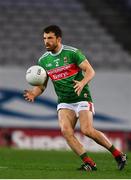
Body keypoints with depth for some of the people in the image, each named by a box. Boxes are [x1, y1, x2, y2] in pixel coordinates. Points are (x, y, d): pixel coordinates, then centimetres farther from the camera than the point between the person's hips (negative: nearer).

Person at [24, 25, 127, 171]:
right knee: (65, 130, -20)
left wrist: (82, 83, -28)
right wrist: (33, 93, -12)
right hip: (64, 102, 5)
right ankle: (89, 163, -14)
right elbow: (41, 85, 9)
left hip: (82, 98, -4)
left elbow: (90, 71, -9)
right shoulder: (43, 61, 5)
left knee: (87, 130, -20)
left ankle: (118, 154, -1)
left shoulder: (73, 53, -8)